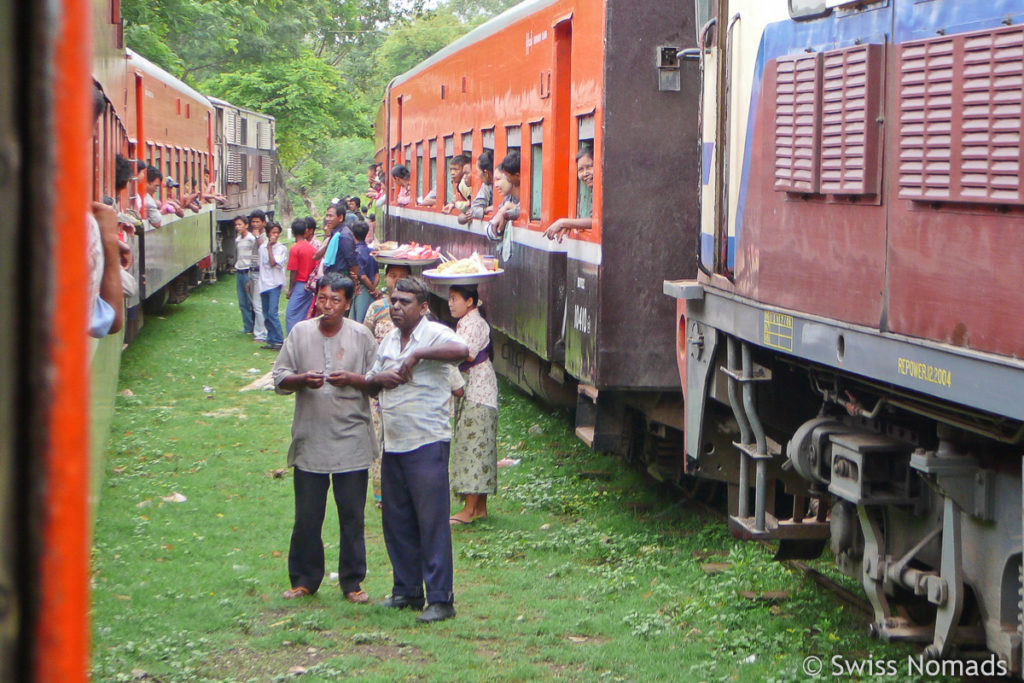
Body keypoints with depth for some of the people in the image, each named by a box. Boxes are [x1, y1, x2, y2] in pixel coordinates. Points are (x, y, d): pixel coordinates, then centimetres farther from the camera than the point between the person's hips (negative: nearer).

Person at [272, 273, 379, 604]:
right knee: (306, 517, 6)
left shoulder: (361, 337, 1)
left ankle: (352, 582, 15)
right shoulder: (300, 333, 4)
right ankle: (304, 579, 20)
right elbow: (279, 378, 6)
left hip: (351, 442, -1)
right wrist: (302, 379, -14)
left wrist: (352, 379, -15)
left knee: (352, 516, 4)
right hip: (310, 441, 1)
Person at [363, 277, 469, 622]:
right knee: (396, 520, 12)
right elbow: (369, 383, 23)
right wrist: (379, 378, 0)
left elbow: (462, 350, -30)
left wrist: (418, 354, -26)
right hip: (393, 444, 8)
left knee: (433, 521, -6)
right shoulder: (388, 340, 16)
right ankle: (407, 590, 24)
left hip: (427, 442, -8)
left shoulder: (434, 334, -8)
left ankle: (440, 598, -2)